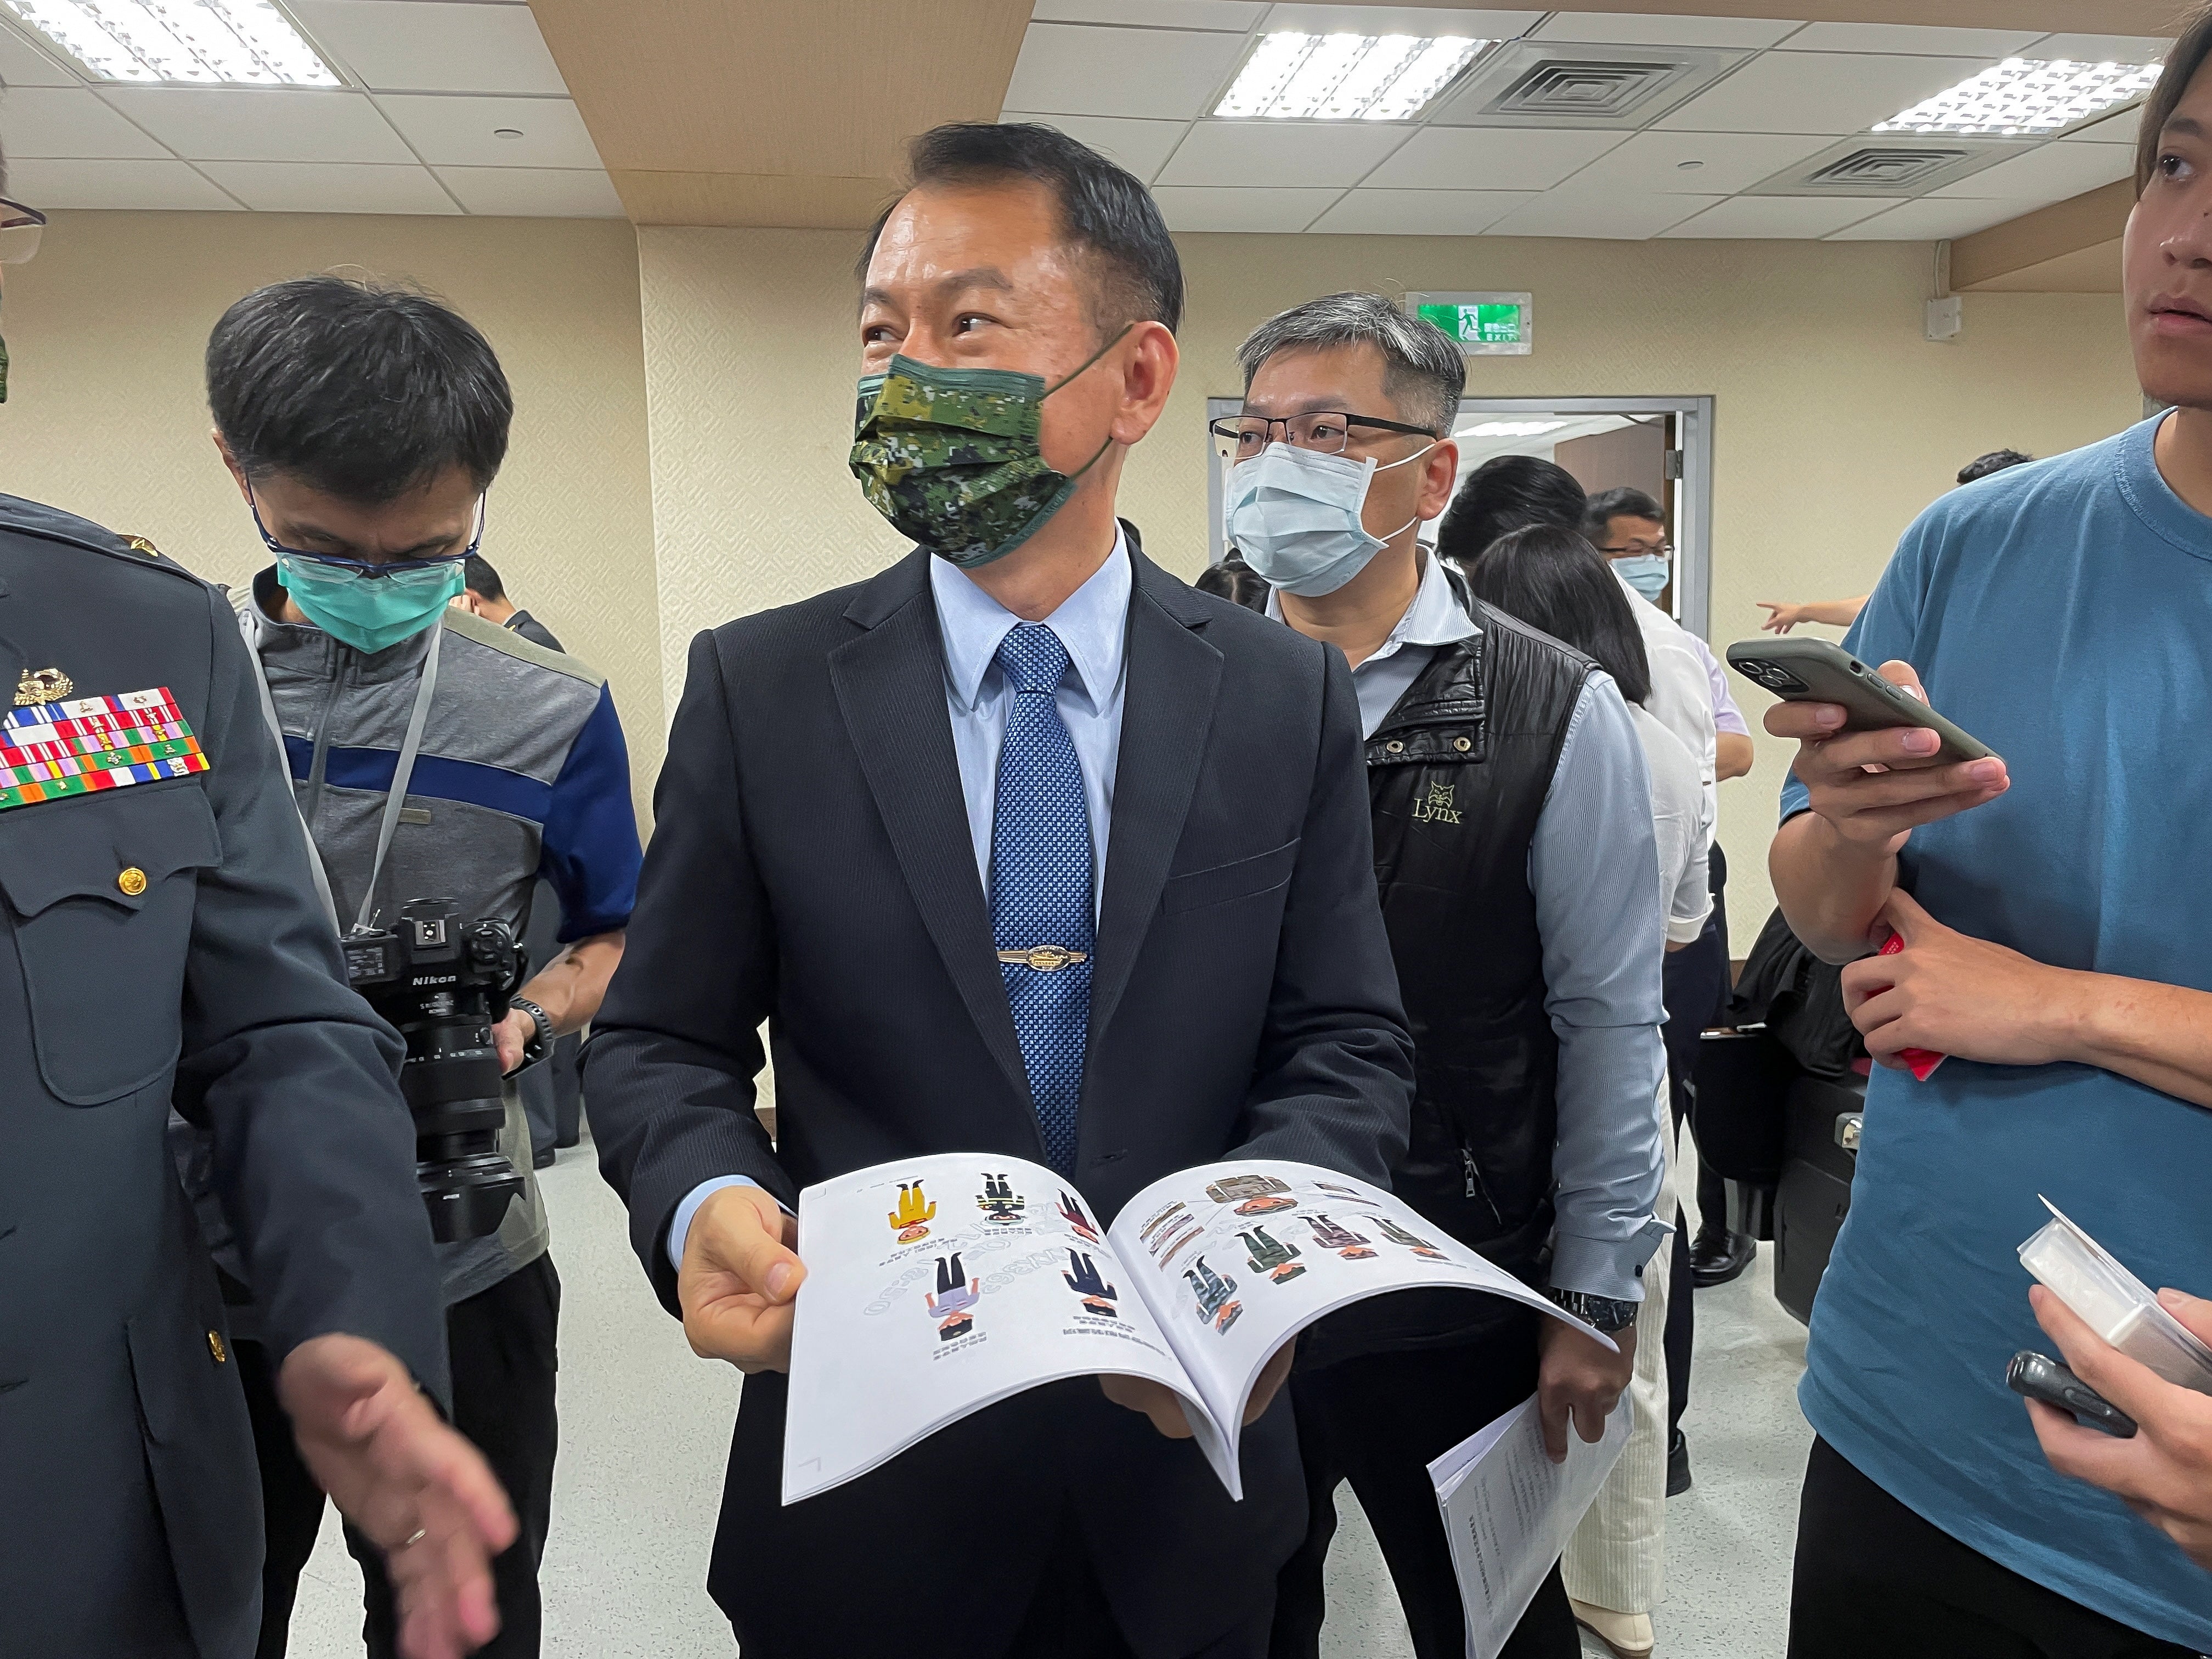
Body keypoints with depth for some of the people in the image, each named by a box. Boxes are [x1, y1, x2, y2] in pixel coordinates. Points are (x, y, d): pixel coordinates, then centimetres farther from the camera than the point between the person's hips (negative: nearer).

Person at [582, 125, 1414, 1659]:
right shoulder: (760, 688, -6)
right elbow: (660, 1040, -2)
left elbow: (1348, 1047, -4)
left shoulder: (1289, 699, -4)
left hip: (1182, 1460, 1)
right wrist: (703, 1201, -22)